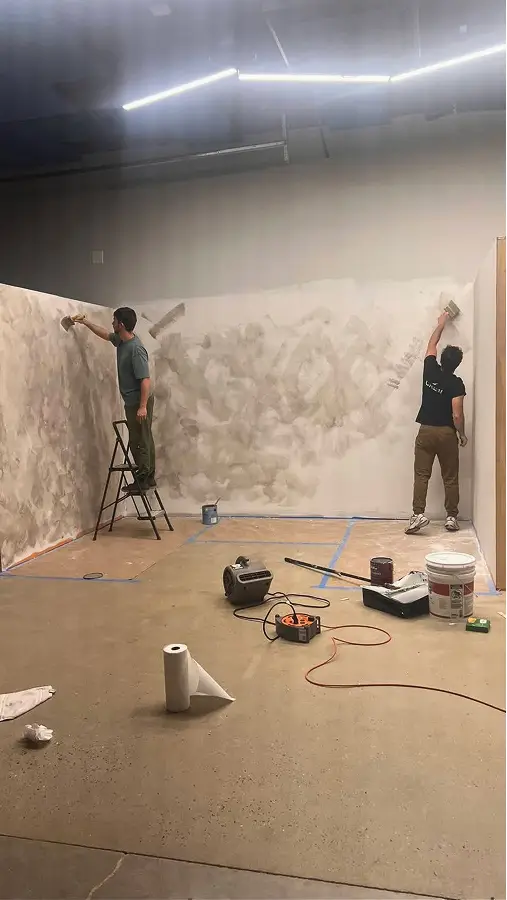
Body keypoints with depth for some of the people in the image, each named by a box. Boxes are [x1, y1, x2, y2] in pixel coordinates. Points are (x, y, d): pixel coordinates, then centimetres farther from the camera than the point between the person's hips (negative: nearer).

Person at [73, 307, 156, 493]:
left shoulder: (136, 349, -24)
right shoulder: (121, 340, 5)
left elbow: (145, 380, -27)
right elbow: (105, 334, 28)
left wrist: (143, 406, -28)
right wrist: (85, 322, 28)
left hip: (138, 402, -10)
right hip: (132, 402, 10)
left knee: (139, 441, -2)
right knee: (143, 439, 14)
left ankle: (143, 480, 6)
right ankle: (149, 477, 22)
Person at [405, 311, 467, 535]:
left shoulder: (430, 370, -2)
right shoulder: (456, 384, -12)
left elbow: (431, 345, 17)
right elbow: (457, 415, -16)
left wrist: (441, 324, 29)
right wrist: (462, 433, 2)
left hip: (426, 431, 2)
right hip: (447, 433, -2)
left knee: (421, 475, 2)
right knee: (450, 478, 8)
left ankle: (418, 514, -8)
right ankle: (451, 517, 13)